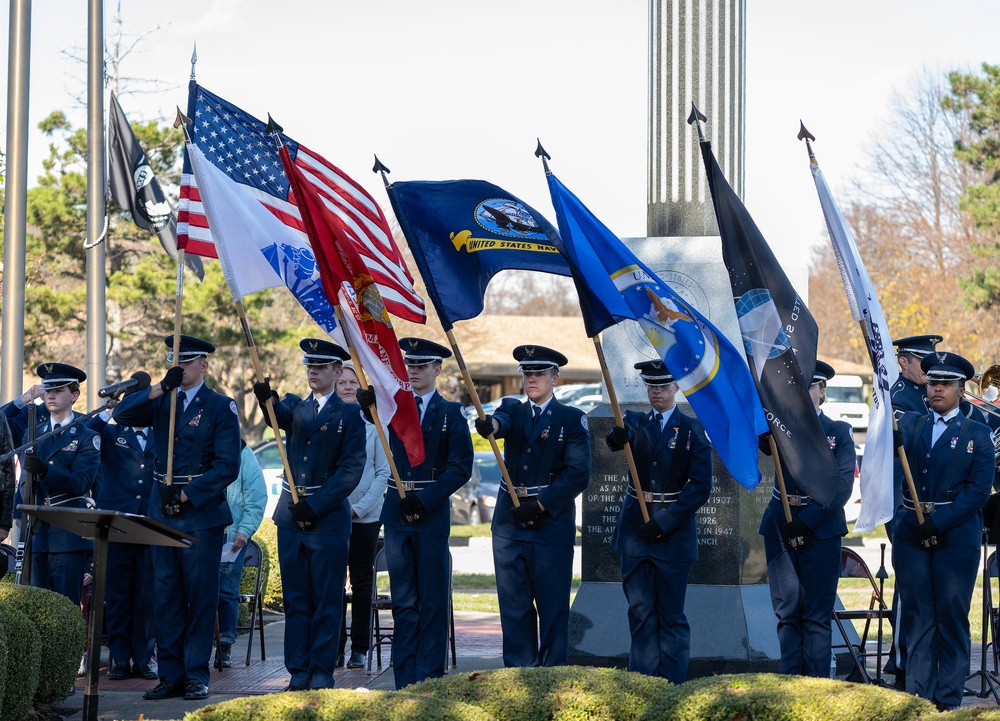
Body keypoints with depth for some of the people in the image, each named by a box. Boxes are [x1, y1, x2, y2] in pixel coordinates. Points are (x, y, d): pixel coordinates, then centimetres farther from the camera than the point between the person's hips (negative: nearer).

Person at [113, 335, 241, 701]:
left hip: (201, 513, -4)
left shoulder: (221, 407, 0)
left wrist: (187, 494, -15)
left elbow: (227, 466, -8)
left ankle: (196, 675, 4)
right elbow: (122, 414, -5)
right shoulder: (161, 402, 12)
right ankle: (171, 675, 9)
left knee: (200, 595, -2)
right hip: (162, 513, 4)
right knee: (165, 596, 5)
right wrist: (161, 387, -15)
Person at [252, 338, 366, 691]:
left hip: (328, 518, -4)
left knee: (327, 602, -1)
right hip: (290, 516, 4)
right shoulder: (295, 406, 13)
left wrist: (315, 506, -14)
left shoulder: (350, 415, 1)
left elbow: (350, 470, -7)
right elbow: (279, 416, -11)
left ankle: (322, 674, 4)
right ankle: (299, 673, 11)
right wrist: (267, 399, -34)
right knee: (295, 599, 6)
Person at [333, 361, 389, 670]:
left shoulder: (374, 423, 2)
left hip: (366, 515, 0)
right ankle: (335, 649, 6)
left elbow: (383, 472, 1)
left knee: (362, 582, 4)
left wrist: (360, 506, -8)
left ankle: (359, 649, 10)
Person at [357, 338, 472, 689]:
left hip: (433, 513, -3)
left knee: (433, 600, 0)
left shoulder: (451, 413, 2)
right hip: (397, 511, 3)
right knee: (403, 601, 6)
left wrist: (426, 500, -14)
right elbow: (373, 412, -10)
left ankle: (429, 678, 3)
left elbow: (460, 468, -6)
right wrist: (369, 401, -33)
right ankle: (404, 681, 8)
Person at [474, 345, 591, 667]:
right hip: (509, 522, 4)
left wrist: (540, 505, -16)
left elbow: (578, 474, -8)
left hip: (552, 523, -3)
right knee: (514, 605, 5)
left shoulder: (572, 419, 2)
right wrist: (489, 424, -38)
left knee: (553, 607, -1)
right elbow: (500, 422, -13)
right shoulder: (512, 409, 12)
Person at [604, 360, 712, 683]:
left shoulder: (693, 430, 0)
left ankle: (672, 687, 7)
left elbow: (700, 486, -7)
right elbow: (619, 436, -17)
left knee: (671, 614, 2)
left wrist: (665, 522, -14)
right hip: (635, 530, 2)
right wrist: (617, 435, -42)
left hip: (674, 531, -2)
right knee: (640, 611, 4)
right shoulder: (635, 421, 8)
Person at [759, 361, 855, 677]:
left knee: (817, 615, -1)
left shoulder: (839, 432, 3)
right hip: (780, 529, 2)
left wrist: (806, 521, -15)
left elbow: (842, 486, -7)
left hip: (821, 529, -2)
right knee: (787, 612, 4)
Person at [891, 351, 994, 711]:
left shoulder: (977, 434, 3)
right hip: (910, 533, 2)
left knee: (951, 617, 0)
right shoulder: (910, 424, 12)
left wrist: (938, 522, -15)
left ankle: (948, 700, 6)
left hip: (957, 536, -2)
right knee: (917, 617, 3)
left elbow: (978, 489, -6)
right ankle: (917, 697, 6)